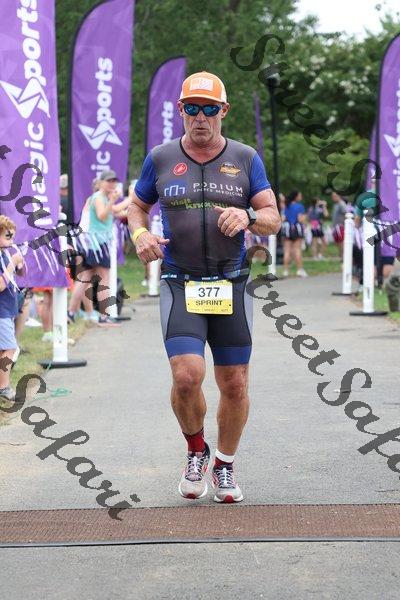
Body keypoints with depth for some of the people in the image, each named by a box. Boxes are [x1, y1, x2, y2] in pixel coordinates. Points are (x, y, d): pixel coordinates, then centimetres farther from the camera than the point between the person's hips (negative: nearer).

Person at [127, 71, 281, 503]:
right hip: (180, 285, -1)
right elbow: (137, 206, 18)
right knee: (186, 376, -18)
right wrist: (140, 234, -4)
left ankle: (224, 467, 25)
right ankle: (196, 451, 11)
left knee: (235, 385, 3)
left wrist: (248, 217, -18)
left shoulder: (245, 159, 6)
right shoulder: (161, 159, 6)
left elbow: (273, 220, 5)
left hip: (231, 286, 1)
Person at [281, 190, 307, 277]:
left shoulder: (286, 207, 7)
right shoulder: (299, 206, -8)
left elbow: (283, 218, 3)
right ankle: (300, 270, 1)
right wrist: (304, 217, 6)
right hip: (297, 229, -4)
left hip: (287, 229, 4)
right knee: (297, 250, 1)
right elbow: (301, 219, -13)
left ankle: (285, 270, 2)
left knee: (287, 251, 4)